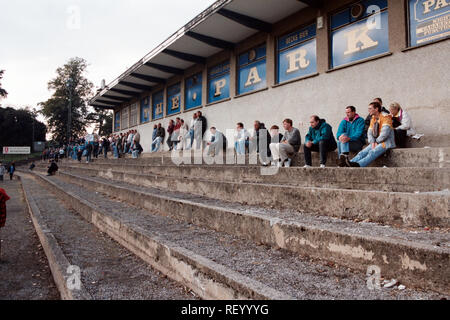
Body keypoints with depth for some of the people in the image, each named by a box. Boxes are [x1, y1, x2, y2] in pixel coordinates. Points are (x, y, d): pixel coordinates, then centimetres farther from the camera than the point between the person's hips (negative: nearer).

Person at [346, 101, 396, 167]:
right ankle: (351, 163, -38)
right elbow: (369, 133, 10)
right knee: (362, 153, -18)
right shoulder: (373, 119, 17)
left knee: (373, 152, -33)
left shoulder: (385, 117, -8)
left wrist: (377, 142, -9)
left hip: (386, 142, -7)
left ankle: (358, 165, -55)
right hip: (376, 142, 7)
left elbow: (384, 133, -18)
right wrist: (372, 142, -7)